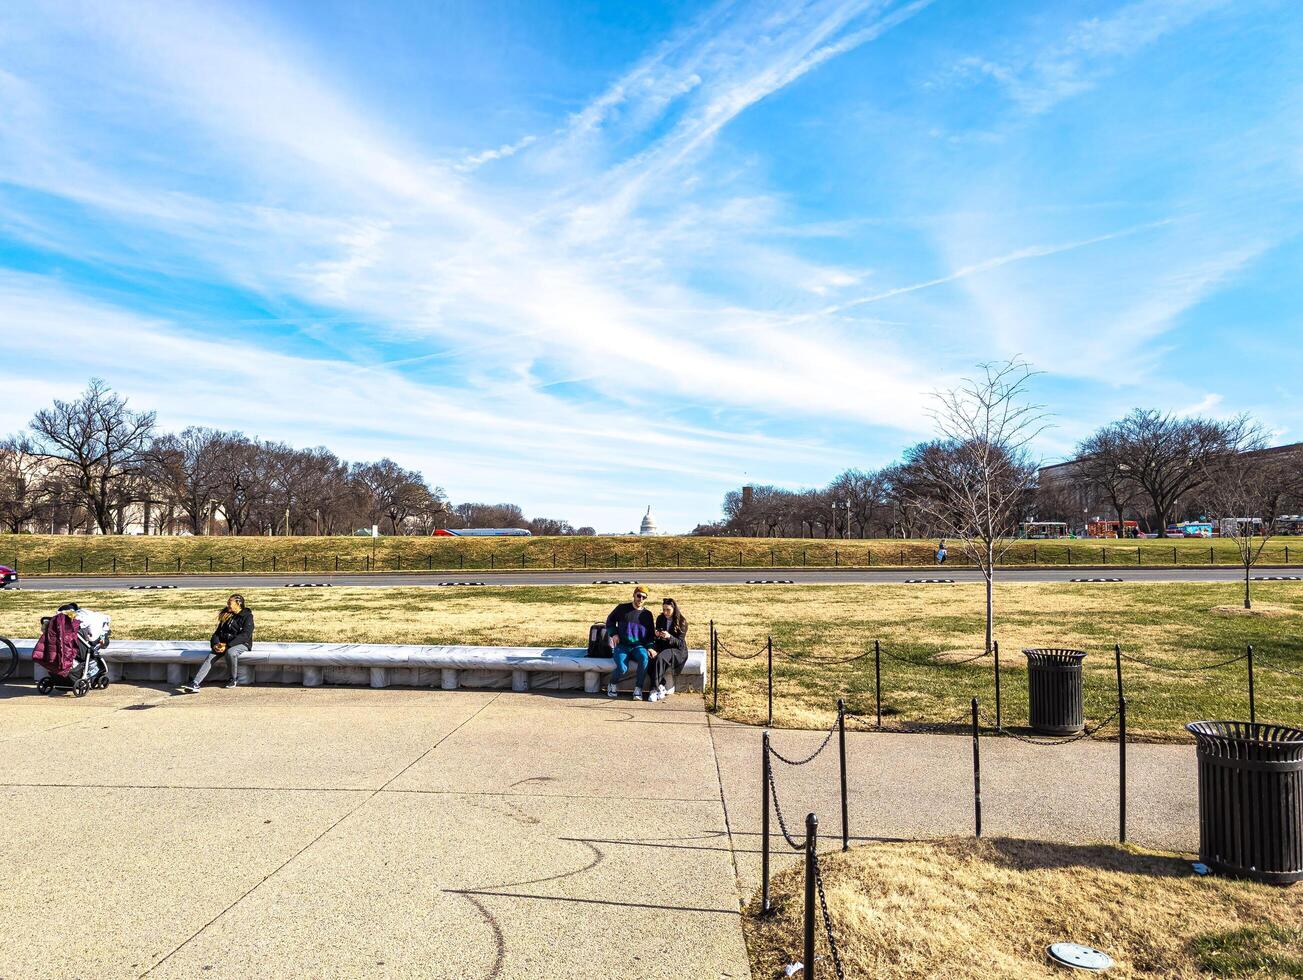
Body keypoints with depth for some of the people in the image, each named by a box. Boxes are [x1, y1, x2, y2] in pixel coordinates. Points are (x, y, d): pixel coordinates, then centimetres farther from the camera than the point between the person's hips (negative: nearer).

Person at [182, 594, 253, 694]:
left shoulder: (247, 616, -4)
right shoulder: (226, 615, 17)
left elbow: (245, 635, -15)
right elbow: (217, 632, 15)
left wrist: (227, 645, -22)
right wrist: (215, 644, -8)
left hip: (242, 644, -6)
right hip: (225, 644, 6)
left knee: (230, 652, -37)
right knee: (210, 657, -20)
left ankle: (234, 678, -14)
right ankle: (195, 684, -33)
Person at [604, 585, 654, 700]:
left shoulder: (647, 614, 10)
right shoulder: (622, 608, 6)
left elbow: (651, 634, 16)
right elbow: (610, 620, 17)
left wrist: (650, 647, -1)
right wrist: (613, 633, 0)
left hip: (639, 646, 1)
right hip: (622, 646, -1)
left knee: (644, 658, -35)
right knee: (622, 669, -29)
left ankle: (638, 689, -24)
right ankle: (612, 685, 5)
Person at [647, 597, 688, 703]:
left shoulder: (682, 622, -5)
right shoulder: (660, 619, 8)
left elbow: (680, 643, -9)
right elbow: (657, 640, 14)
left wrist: (669, 637, -26)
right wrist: (657, 635, -10)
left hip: (677, 651, -4)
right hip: (662, 648, 4)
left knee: (660, 658, -35)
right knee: (652, 658, -30)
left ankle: (655, 689, -30)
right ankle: (668, 686, -27)